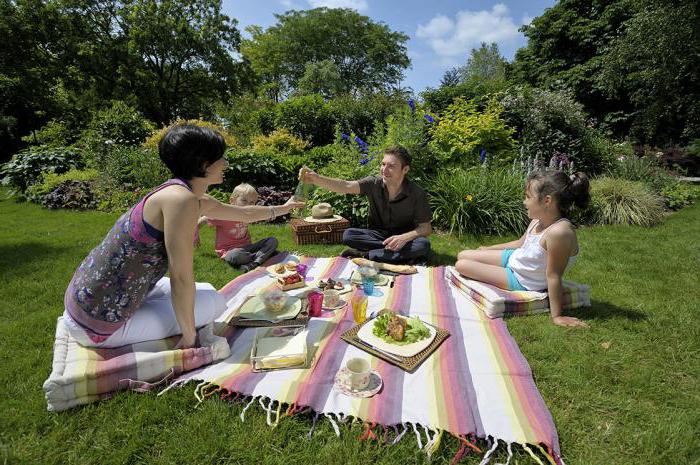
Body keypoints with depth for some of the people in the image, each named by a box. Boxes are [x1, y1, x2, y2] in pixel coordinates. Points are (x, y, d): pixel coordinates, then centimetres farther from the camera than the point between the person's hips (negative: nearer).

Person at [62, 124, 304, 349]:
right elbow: (181, 278, -23)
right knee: (213, 302, 0)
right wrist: (189, 338, -12)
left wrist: (282, 208, 33)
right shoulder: (181, 200, -23)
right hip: (100, 326, -9)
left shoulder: (196, 199, 5)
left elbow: (244, 213, 21)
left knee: (203, 292, 22)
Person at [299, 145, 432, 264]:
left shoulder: (417, 193, -15)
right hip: (377, 234, 1)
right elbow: (346, 186, -30)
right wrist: (317, 179, -47)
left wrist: (404, 238, -32)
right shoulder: (374, 183, -12)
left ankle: (364, 255, -25)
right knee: (348, 235, -24)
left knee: (423, 245, -33)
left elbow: (426, 228, -12)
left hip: (404, 237, 0)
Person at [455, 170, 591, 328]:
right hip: (514, 257, 8)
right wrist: (488, 249, 20)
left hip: (522, 281, -8)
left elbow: (553, 275, -29)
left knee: (461, 265, -9)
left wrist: (556, 316, -19)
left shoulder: (559, 232, -34)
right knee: (462, 255, 7)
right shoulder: (538, 220, -7)